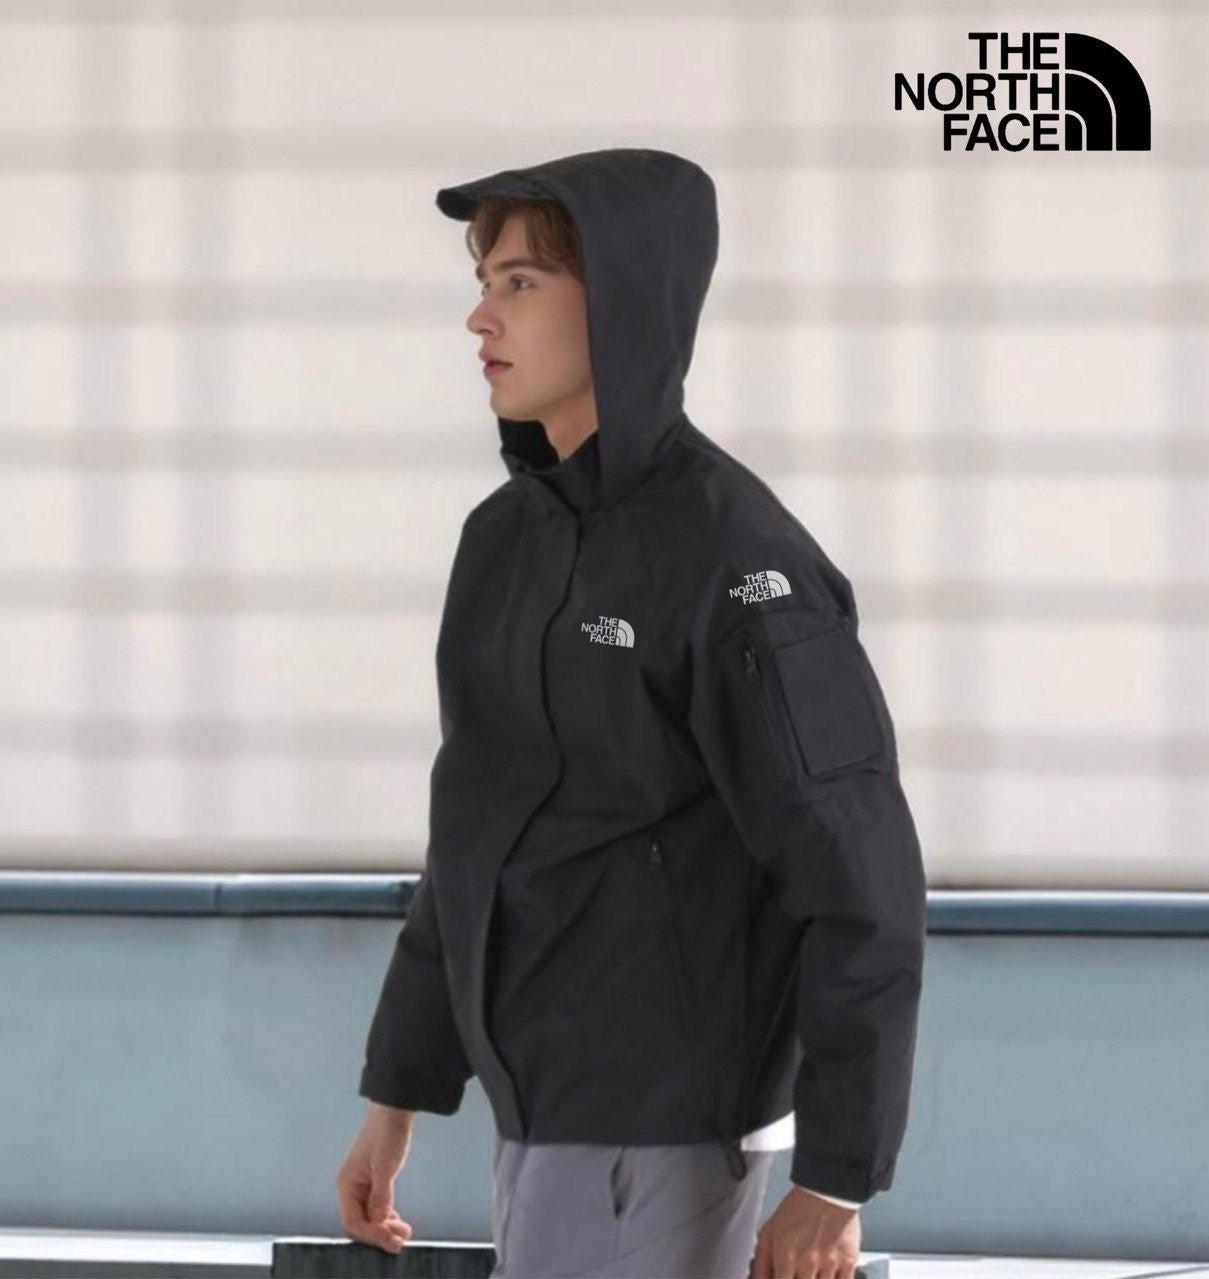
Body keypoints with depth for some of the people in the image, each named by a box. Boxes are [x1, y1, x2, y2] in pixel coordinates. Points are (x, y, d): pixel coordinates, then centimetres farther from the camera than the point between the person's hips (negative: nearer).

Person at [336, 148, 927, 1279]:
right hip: (550, 1111, 8)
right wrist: (396, 1099, 19)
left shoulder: (732, 558, -16)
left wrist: (834, 1183, -17)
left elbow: (861, 886, -17)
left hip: (661, 1130, -8)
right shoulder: (508, 538, 10)